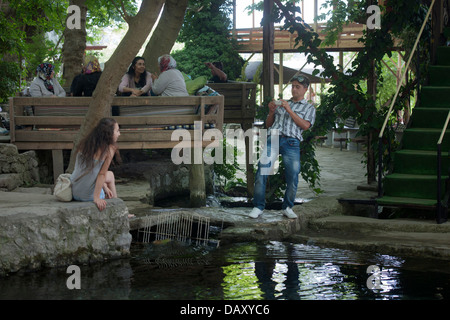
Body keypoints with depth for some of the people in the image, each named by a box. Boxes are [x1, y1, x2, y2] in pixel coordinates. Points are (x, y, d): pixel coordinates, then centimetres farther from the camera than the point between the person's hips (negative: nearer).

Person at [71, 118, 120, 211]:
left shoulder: (85, 144, 3)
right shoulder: (109, 149, -15)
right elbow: (101, 174, -16)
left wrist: (105, 187, 18)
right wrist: (96, 198, -12)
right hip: (89, 195, -6)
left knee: (110, 175, 31)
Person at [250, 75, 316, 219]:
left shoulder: (309, 108, 18)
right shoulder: (282, 103, 27)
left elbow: (305, 125, -1)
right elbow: (268, 124, 26)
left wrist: (289, 110, -4)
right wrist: (271, 112, 7)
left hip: (291, 142, -2)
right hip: (273, 138, 2)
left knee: (293, 176, -8)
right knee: (262, 170, -14)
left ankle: (287, 207, 10)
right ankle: (258, 207, -10)